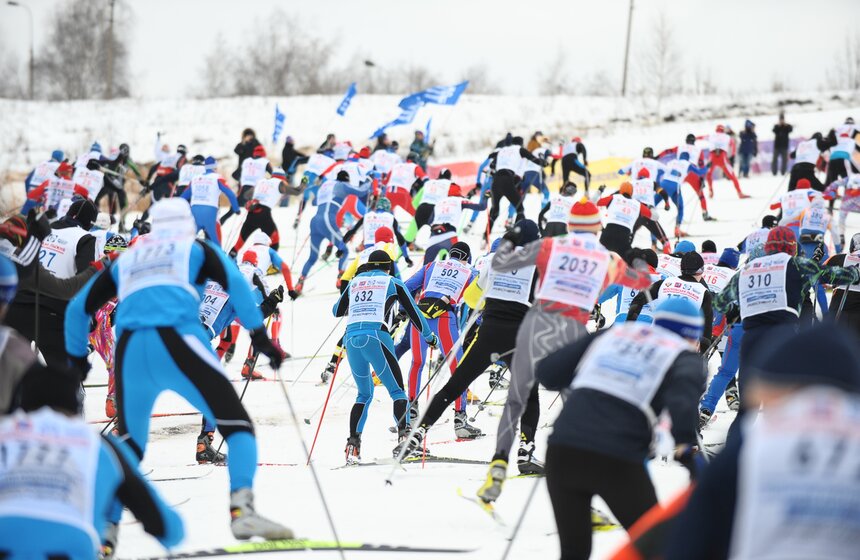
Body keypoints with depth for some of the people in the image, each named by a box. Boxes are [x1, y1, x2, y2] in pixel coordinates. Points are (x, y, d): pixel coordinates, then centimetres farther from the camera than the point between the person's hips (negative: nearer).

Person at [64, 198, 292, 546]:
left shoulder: (127, 259, 31)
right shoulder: (196, 250, 21)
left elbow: (78, 308, 33)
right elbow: (235, 283, 1)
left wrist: (76, 357, 45)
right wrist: (259, 335, 1)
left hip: (130, 352, 4)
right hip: (177, 343, -4)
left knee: (129, 442, 20)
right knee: (237, 423, -2)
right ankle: (242, 510, -24)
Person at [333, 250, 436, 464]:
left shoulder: (355, 282, 23)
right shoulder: (392, 282, 13)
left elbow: (337, 311, 33)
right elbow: (413, 312, 15)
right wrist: (429, 336, 29)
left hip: (351, 338, 4)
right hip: (376, 336, -4)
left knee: (364, 394, 18)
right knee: (397, 390, 2)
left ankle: (353, 442, 3)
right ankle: (404, 435, -18)